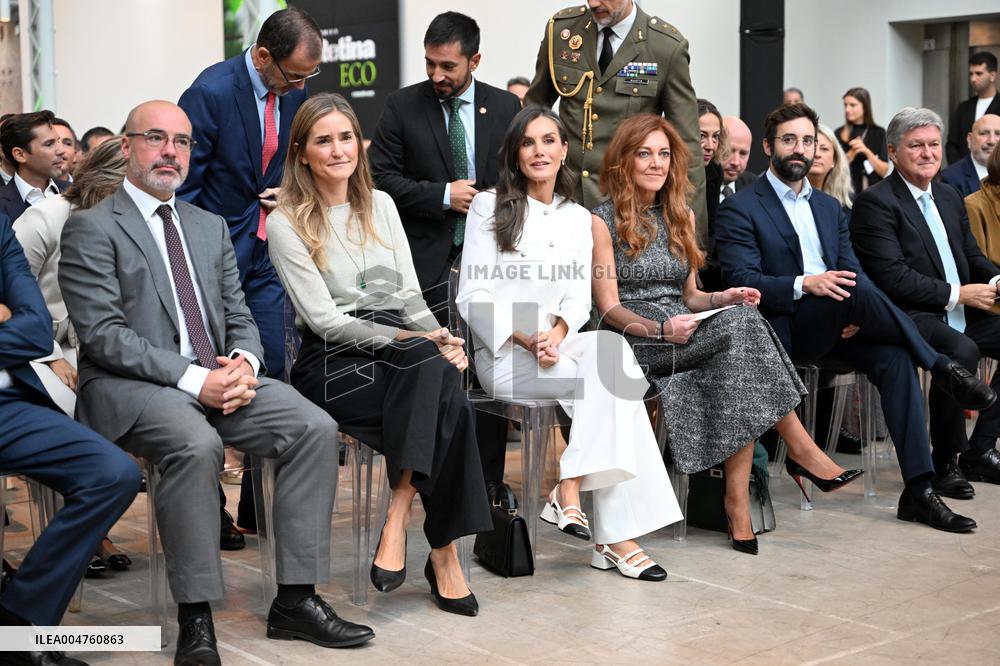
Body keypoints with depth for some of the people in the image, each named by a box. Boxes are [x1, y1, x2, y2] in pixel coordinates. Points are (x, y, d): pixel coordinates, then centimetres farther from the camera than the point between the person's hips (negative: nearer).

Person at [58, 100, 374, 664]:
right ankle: (195, 618, -24)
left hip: (218, 378, 6)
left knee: (316, 428, -17)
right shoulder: (92, 228, -1)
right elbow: (103, 336, -11)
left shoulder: (211, 226, 20)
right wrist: (193, 378, -21)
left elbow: (239, 315, 17)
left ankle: (295, 600, -11)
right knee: (197, 444, -37)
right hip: (129, 388, -6)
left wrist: (243, 363, -8)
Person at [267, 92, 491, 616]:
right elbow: (323, 317, -9)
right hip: (332, 362, -4)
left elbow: (409, 295, 16)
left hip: (404, 356, 5)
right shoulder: (285, 223, 0)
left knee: (438, 366, -34)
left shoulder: (380, 205, 18)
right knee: (446, 400, -33)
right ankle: (444, 552, -27)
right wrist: (419, 341, -18)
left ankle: (399, 519, -30)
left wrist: (438, 336, -8)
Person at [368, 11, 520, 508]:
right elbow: (381, 177, -3)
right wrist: (443, 195, -10)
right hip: (427, 259, -2)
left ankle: (491, 477, 14)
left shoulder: (506, 107, 8)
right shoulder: (402, 106, 2)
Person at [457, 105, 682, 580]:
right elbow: (473, 295, -3)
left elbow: (579, 296, 8)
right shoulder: (489, 207, 4)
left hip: (559, 345, 4)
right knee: (610, 378, -28)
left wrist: (556, 333, -14)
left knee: (611, 347, -30)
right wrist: (525, 338, -16)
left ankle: (568, 488, -26)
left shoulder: (578, 218, 17)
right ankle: (615, 535, -30)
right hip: (504, 353, -4)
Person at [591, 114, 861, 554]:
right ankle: (800, 448, -26)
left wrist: (721, 299, -2)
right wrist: (662, 328, -23)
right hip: (634, 342, -5)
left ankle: (738, 500, -33)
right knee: (742, 323, -30)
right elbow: (610, 308, -5)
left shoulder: (681, 216, 20)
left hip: (685, 333, 5)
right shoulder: (603, 221, 1)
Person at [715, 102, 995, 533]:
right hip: (784, 331, -5)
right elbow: (742, 281, -10)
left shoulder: (829, 207, 22)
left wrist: (858, 315, -11)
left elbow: (853, 271, 13)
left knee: (894, 358, -25)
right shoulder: (740, 209, 1)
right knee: (858, 290, -32)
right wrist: (804, 284, -26)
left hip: (833, 330, 6)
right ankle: (941, 368, -16)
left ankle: (918, 490, -26)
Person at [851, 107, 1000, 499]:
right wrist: (958, 293, -16)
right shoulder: (876, 203, -8)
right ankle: (946, 463, -16)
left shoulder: (950, 198, 19)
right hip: (910, 316, -9)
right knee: (962, 351, -33)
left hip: (960, 315, 9)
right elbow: (893, 278, -17)